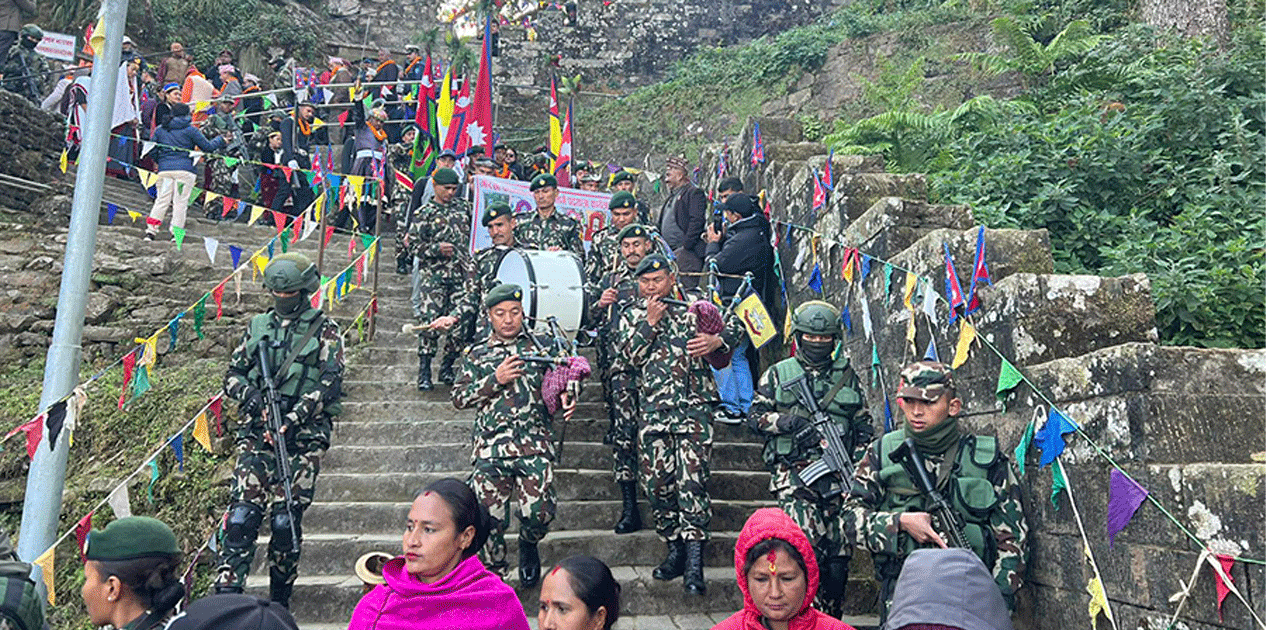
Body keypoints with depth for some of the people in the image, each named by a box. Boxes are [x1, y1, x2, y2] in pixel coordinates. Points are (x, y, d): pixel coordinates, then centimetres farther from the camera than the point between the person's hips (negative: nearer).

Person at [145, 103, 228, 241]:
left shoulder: (159, 130, 14)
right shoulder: (191, 130, 3)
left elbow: (153, 152, 16)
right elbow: (208, 147, 4)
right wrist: (222, 139, 19)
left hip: (164, 169, 3)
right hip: (185, 170, -3)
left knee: (161, 200, 6)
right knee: (180, 202, 0)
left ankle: (150, 230, -2)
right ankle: (176, 233, -2)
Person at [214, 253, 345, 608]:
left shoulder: (325, 331, 1)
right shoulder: (258, 326, 13)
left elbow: (329, 386, -7)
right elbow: (232, 373, 17)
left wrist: (291, 420, -17)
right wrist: (250, 394, -5)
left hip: (303, 437, -3)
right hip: (256, 432, 3)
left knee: (286, 520, 0)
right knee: (241, 513, -7)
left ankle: (279, 602, 15)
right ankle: (226, 593, -4)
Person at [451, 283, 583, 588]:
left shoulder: (543, 347, 12)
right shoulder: (477, 354, 13)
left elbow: (563, 380, 18)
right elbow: (458, 397, 7)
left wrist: (567, 397, -6)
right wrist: (495, 380, -6)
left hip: (535, 446, -1)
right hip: (490, 448, 1)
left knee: (539, 514, -9)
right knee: (490, 518, -1)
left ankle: (528, 545, 26)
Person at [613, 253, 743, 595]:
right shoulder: (631, 315, 13)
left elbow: (734, 325, 12)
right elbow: (630, 354, 1)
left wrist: (716, 340, -8)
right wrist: (651, 322, -8)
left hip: (694, 407, -3)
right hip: (654, 411, 3)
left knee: (692, 480, -11)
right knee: (657, 482, 4)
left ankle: (694, 562, -11)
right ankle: (675, 549, 19)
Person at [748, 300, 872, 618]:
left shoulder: (848, 376, 15)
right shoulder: (778, 374, 9)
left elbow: (864, 425, 18)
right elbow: (756, 416, 7)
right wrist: (788, 421, -11)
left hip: (838, 476, 3)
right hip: (794, 476, -2)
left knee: (838, 553, 4)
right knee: (806, 543, -18)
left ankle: (832, 620, 20)